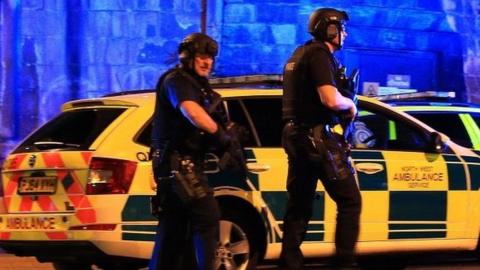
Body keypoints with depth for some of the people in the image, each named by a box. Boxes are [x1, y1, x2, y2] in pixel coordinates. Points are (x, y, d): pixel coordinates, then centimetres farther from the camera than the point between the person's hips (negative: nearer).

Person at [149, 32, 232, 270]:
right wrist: (220, 134, -20)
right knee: (207, 215, -15)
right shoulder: (176, 80, -10)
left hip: (181, 163, 10)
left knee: (174, 226, 11)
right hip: (178, 162, -10)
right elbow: (192, 113, -28)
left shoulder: (196, 84, 22)